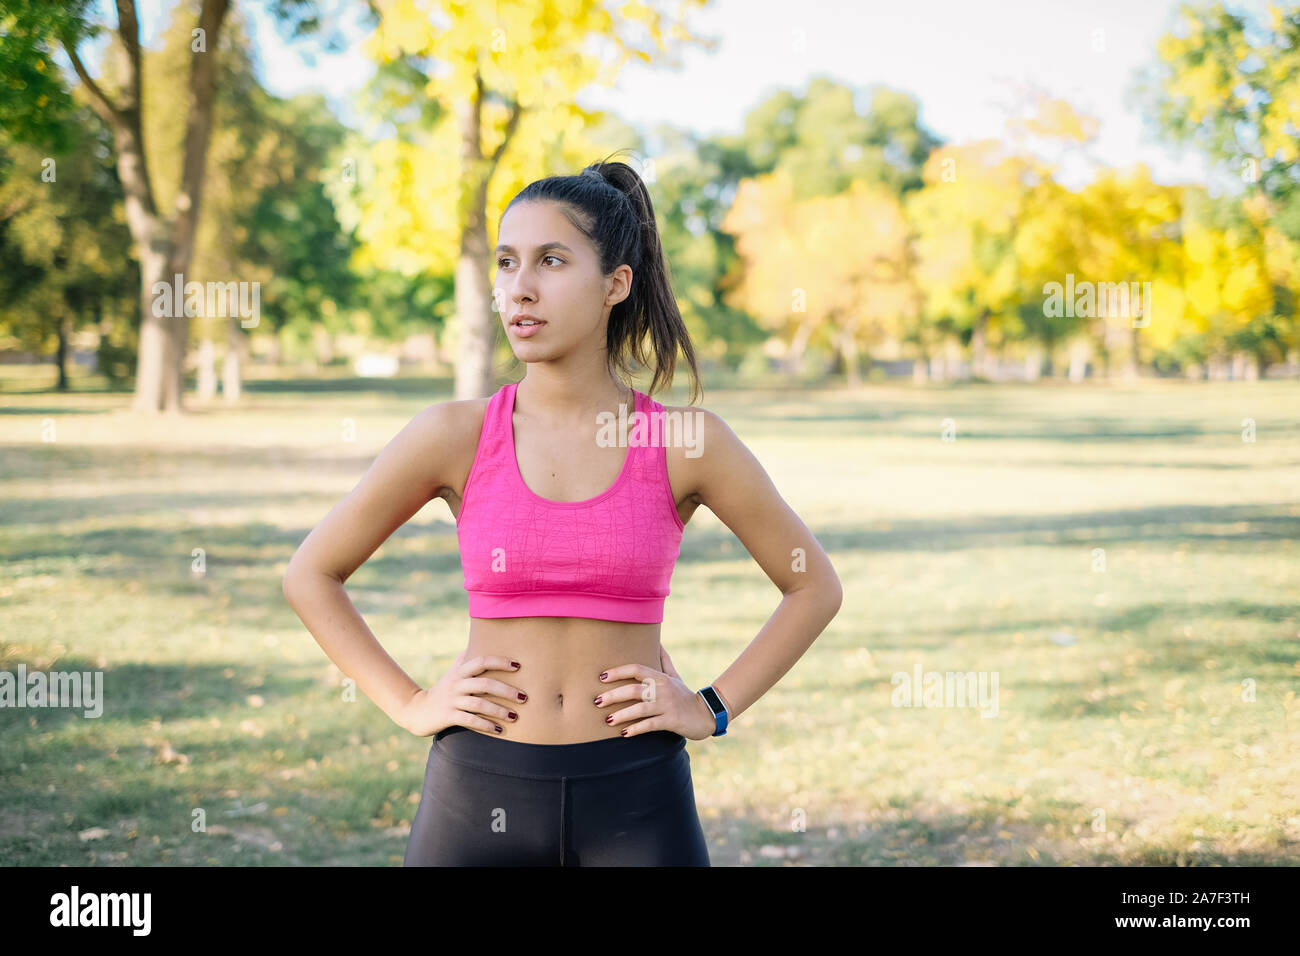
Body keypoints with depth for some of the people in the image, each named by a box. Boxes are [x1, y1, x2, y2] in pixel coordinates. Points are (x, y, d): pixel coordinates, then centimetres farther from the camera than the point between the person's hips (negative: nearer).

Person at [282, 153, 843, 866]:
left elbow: (814, 586, 9)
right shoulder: (455, 436, -2)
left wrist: (714, 708, 2)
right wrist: (409, 704, 1)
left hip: (637, 801, 0)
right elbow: (310, 575, 8)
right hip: (479, 792, 1)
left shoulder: (685, 441, -3)